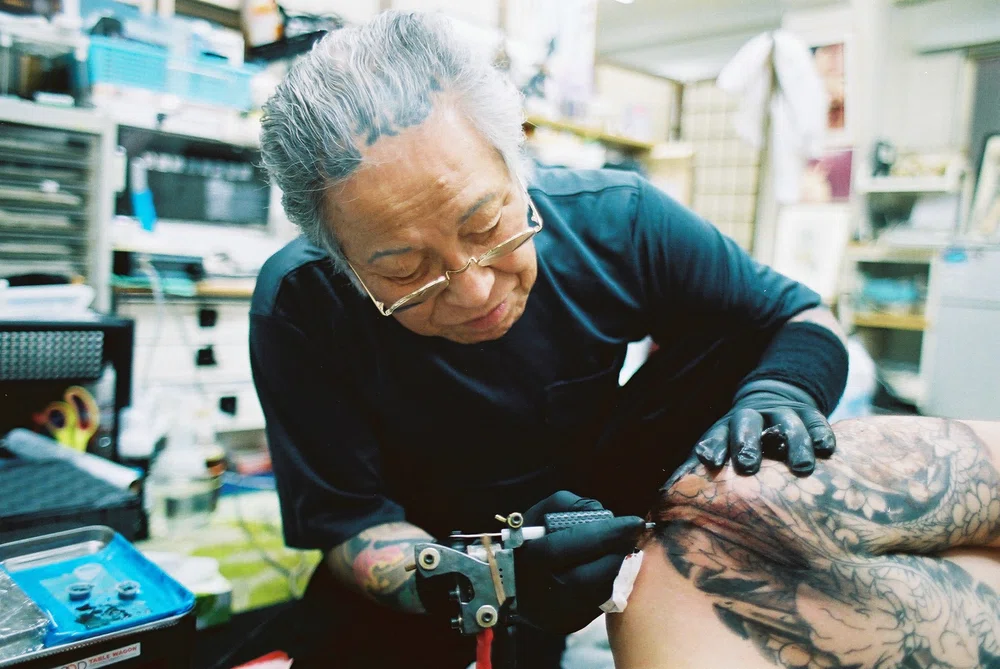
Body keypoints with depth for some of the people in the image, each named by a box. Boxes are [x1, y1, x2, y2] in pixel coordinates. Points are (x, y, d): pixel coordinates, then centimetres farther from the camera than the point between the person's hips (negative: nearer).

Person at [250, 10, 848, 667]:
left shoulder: (615, 219, -21)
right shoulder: (299, 308, -26)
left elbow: (803, 318, -10)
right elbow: (349, 522, -20)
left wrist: (777, 393, -33)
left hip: (596, 504, 2)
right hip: (434, 555, -1)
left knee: (740, 342, -17)